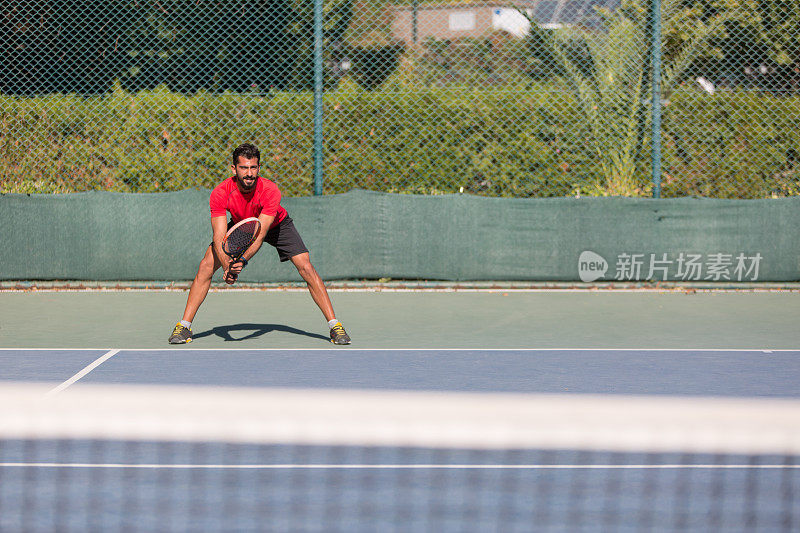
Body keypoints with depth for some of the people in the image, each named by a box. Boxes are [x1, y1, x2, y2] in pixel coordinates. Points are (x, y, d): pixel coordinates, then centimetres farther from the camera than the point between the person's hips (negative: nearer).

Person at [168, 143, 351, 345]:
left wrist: (243, 260, -58)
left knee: (306, 268, -18)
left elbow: (260, 234, -42)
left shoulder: (270, 191, -37)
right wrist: (227, 266, -53)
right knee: (206, 266, -14)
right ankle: (184, 325, -4)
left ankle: (335, 325, -9)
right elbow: (219, 237, -35)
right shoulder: (221, 193, -32)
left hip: (277, 225, -2)